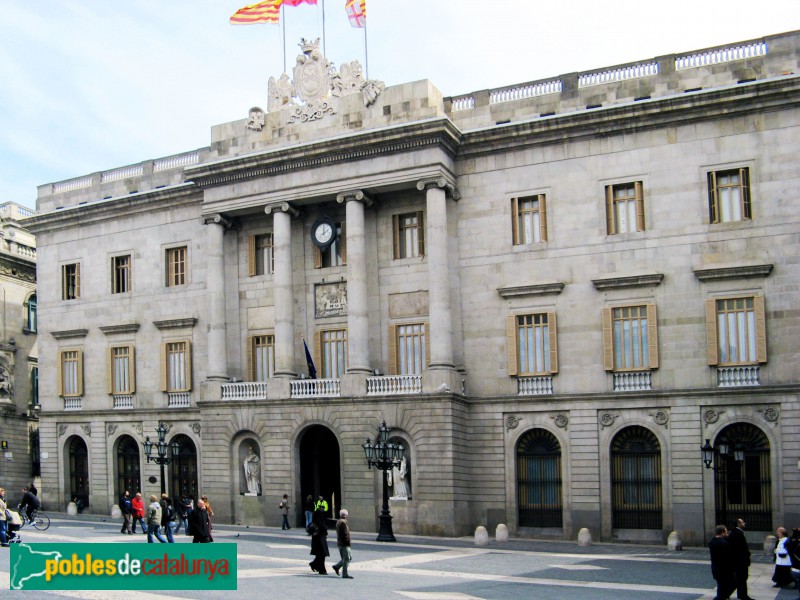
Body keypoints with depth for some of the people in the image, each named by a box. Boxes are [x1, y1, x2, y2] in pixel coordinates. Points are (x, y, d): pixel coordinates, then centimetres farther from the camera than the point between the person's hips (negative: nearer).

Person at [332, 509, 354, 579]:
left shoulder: (338, 522, 14)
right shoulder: (343, 522, -17)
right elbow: (345, 534, -22)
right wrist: (348, 542, -18)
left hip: (339, 543, 10)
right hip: (344, 544, -10)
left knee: (349, 557, 17)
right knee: (347, 559, -4)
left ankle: (337, 566, 15)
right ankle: (344, 574, -2)